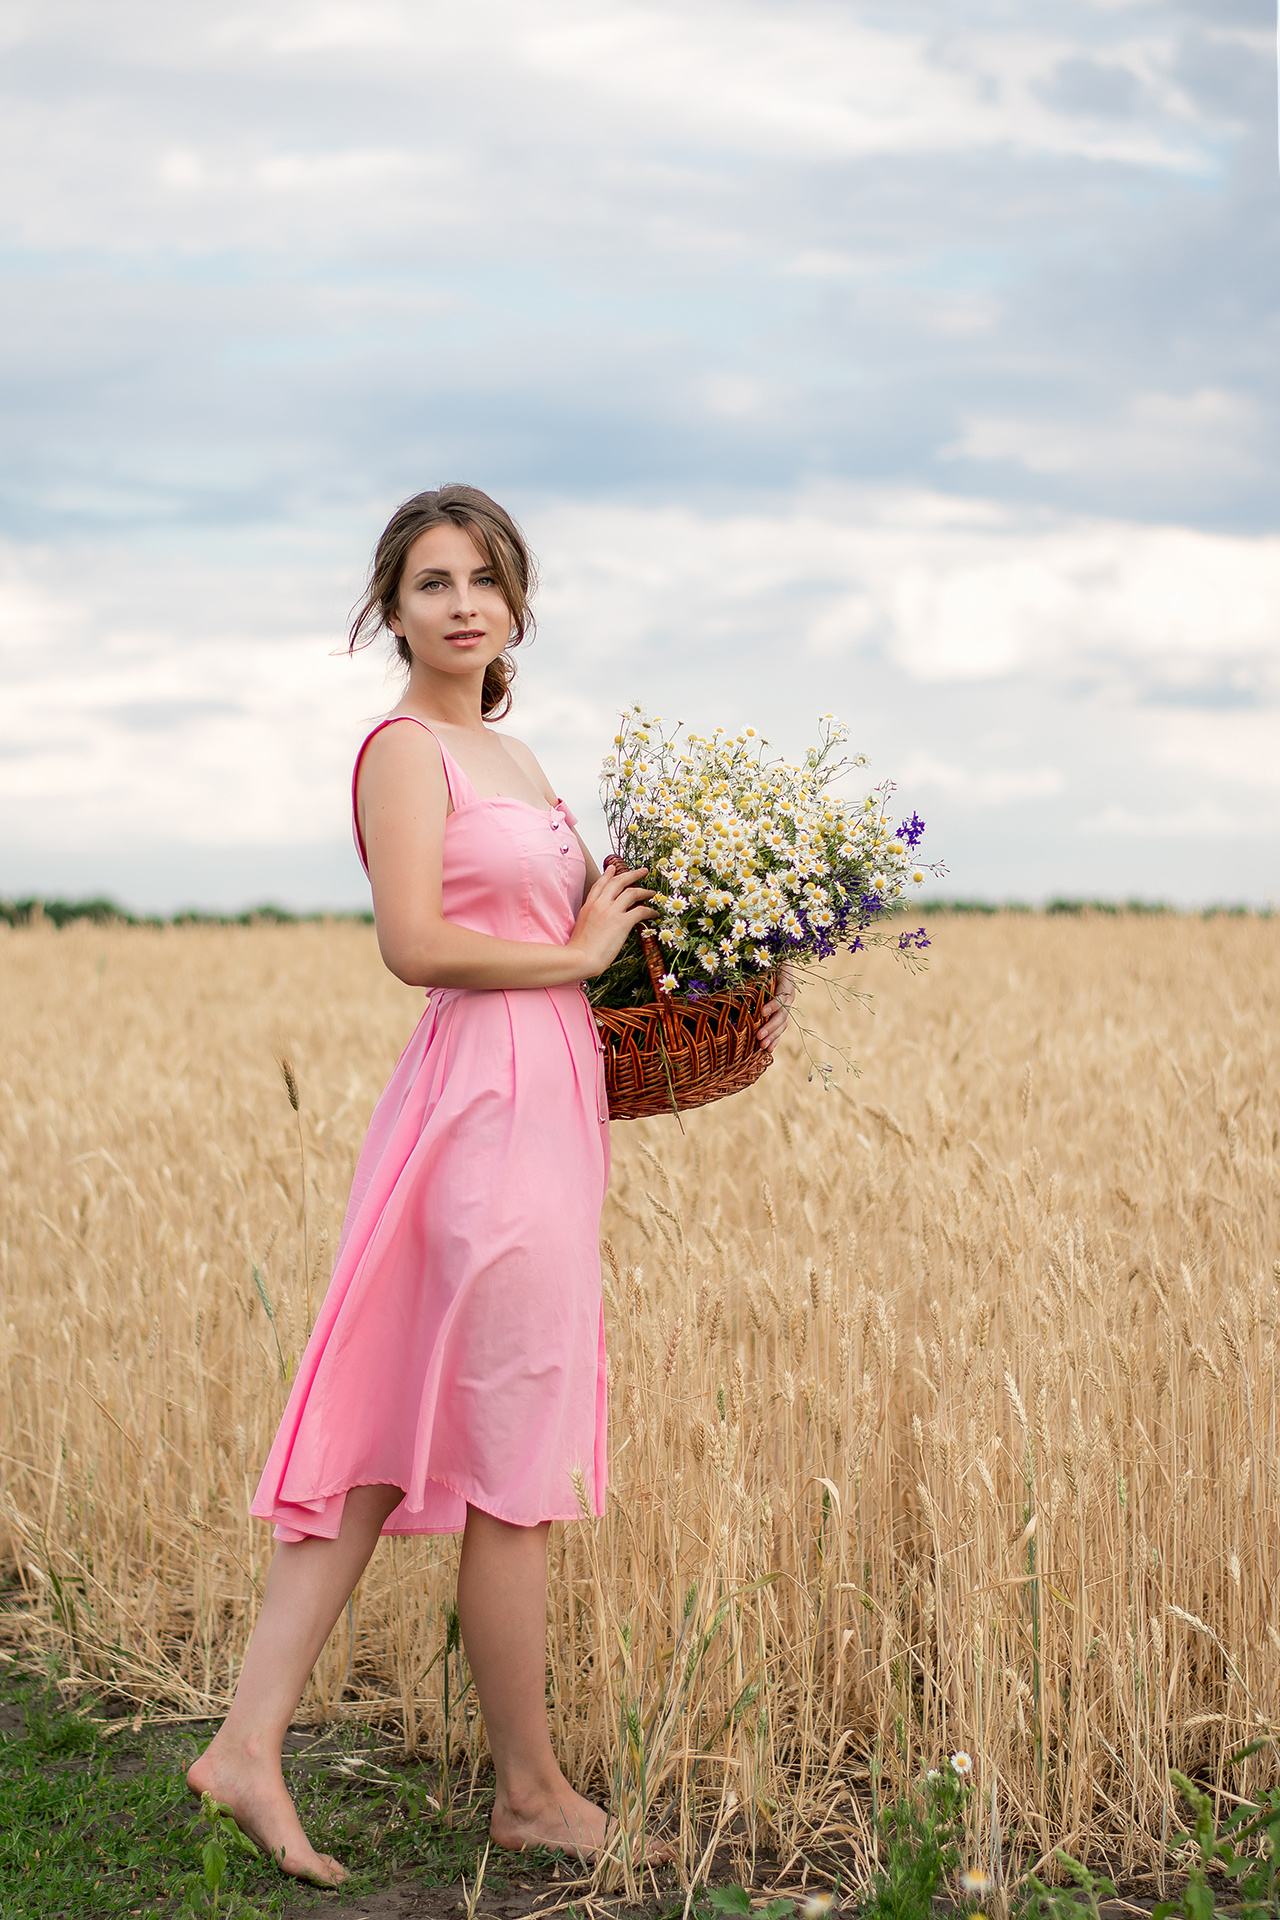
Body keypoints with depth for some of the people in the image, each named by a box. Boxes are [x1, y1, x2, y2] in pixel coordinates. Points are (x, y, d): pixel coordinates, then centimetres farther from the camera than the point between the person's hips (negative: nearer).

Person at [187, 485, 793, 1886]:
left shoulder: (506, 756, 19)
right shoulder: (406, 747, -8)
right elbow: (415, 944, -20)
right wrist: (581, 951, -9)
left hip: (537, 1103, 9)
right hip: (490, 1102, -9)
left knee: (389, 1442, 7)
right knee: (512, 1464, 2)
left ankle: (249, 1742, 10)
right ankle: (531, 1792, 15)